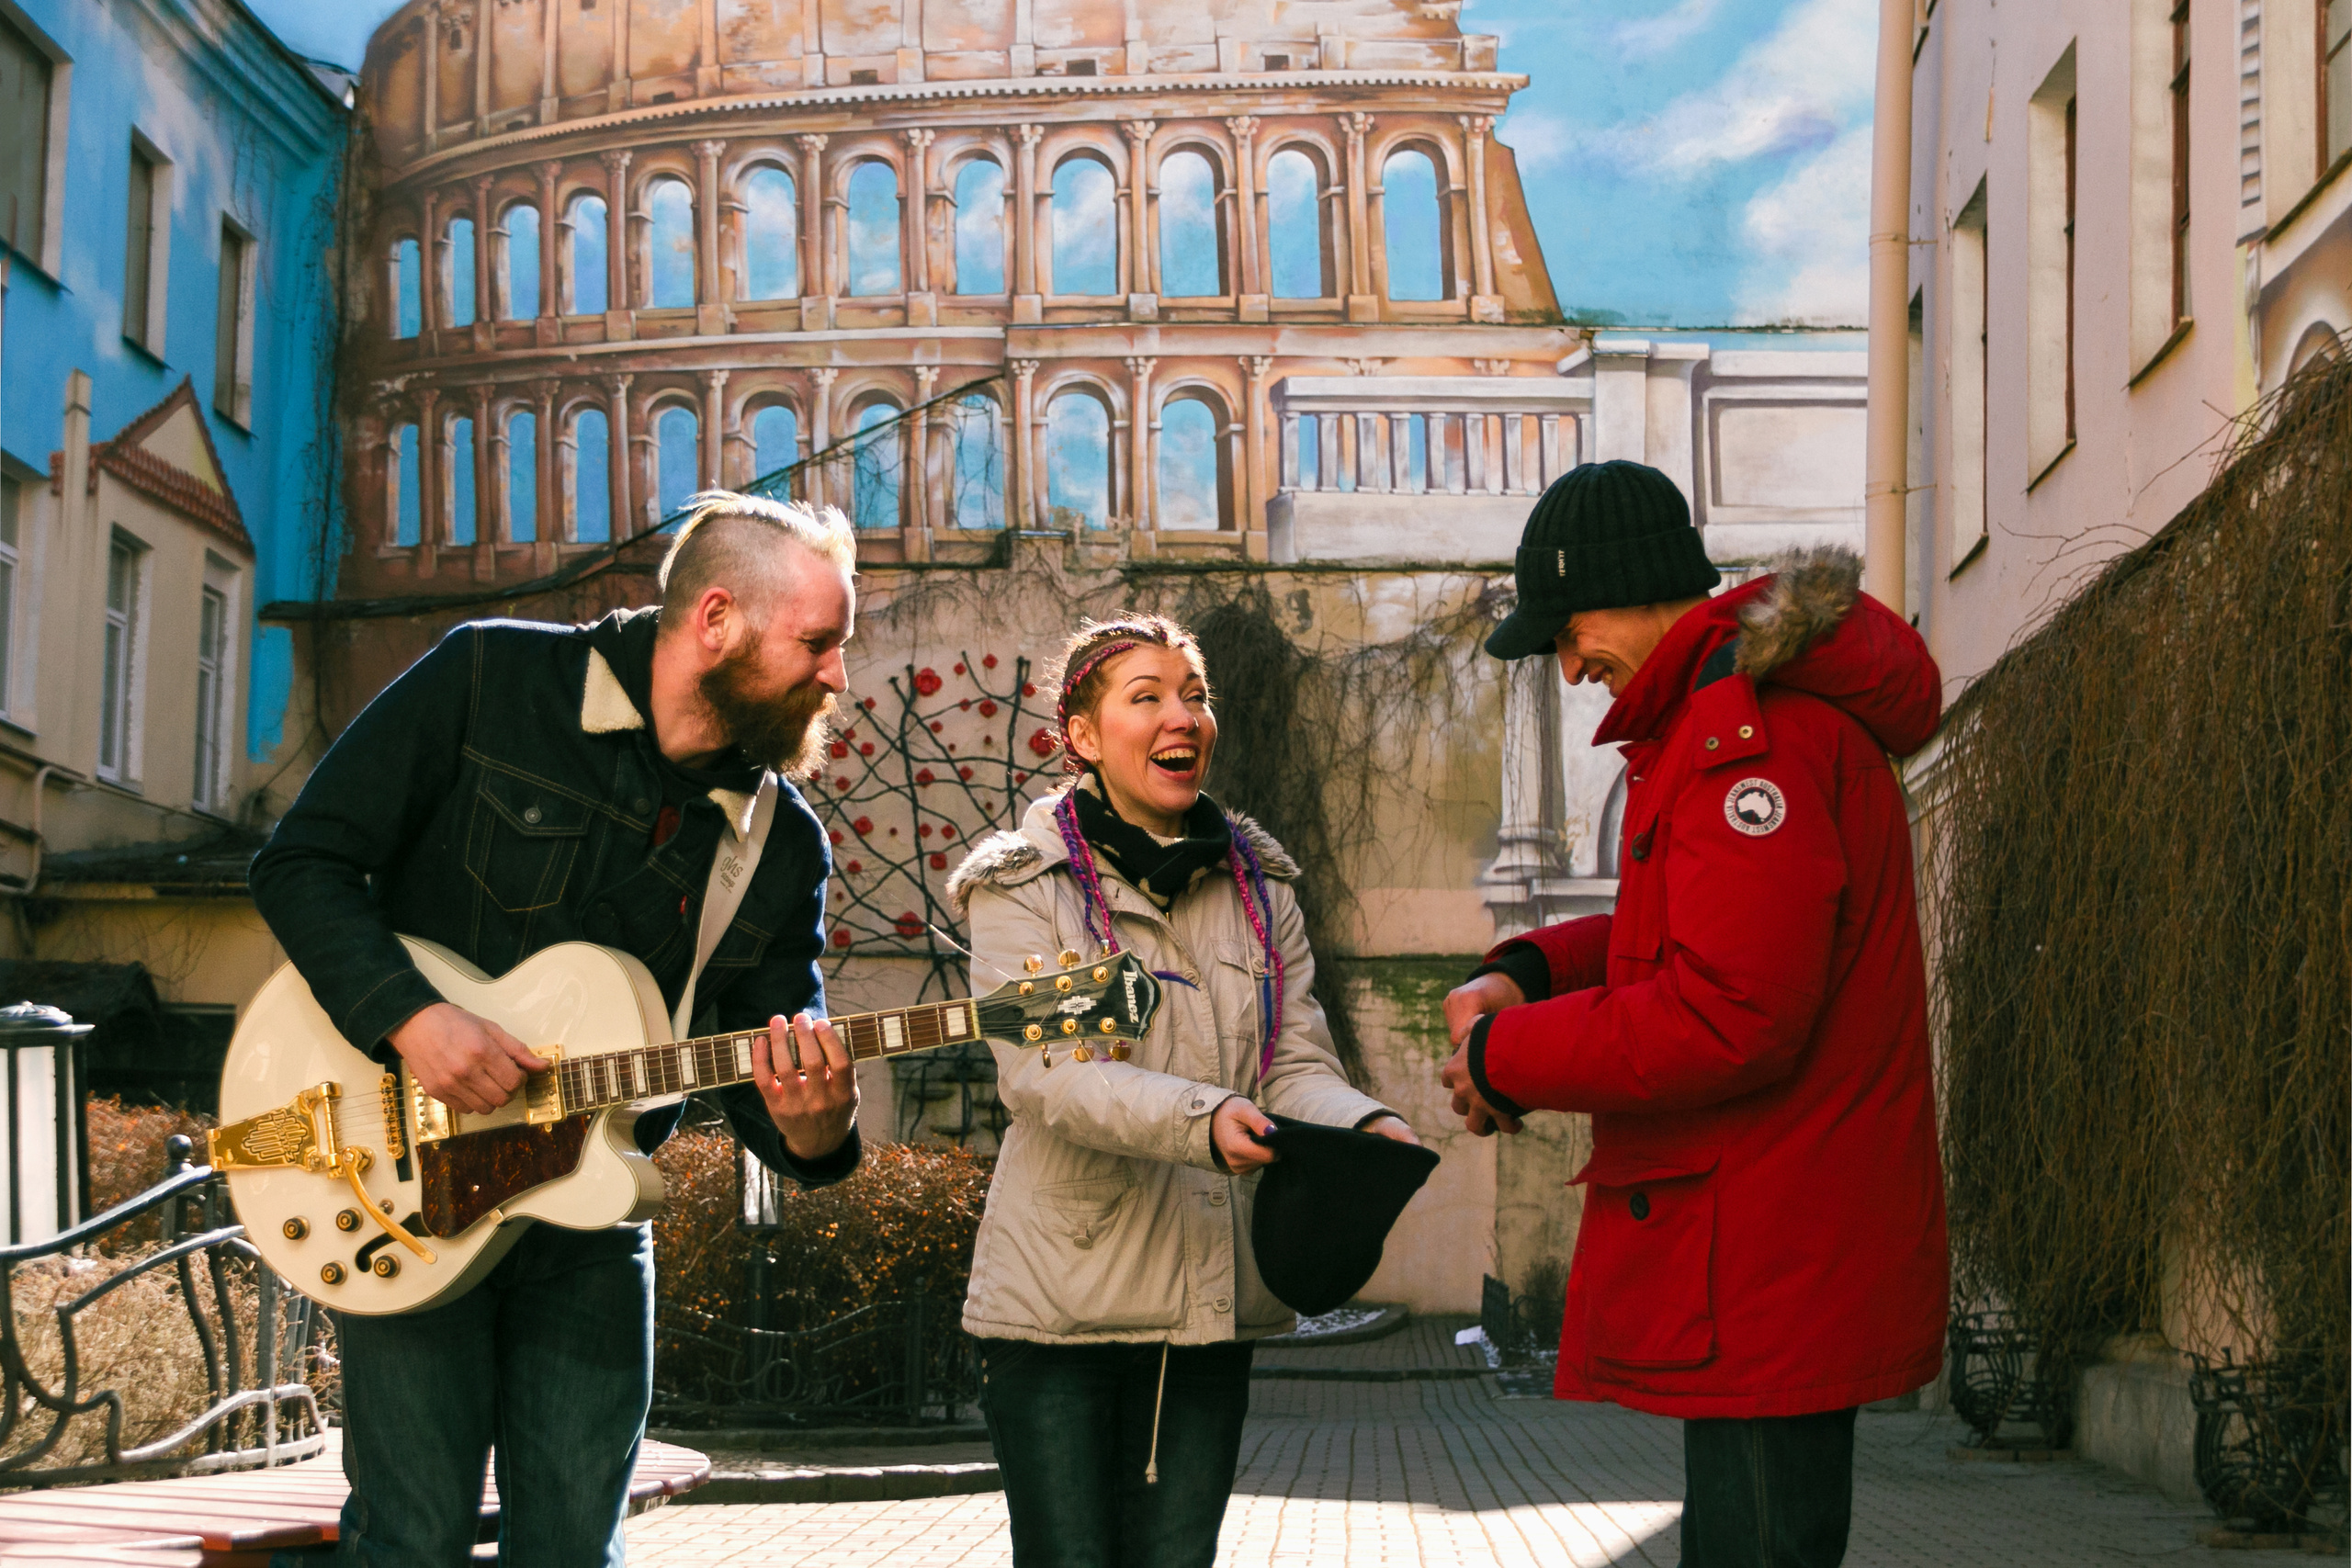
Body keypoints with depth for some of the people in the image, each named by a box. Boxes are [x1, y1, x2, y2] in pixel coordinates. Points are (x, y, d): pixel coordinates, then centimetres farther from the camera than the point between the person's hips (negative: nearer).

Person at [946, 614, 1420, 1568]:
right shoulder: (1025, 885, -2)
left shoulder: (1258, 888, 12)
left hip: (1212, 1302, 4)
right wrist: (1203, 1120, -32)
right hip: (1061, 1299, -4)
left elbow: (1297, 1064, 3)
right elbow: (1043, 1073, -16)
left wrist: (1366, 1128, -20)